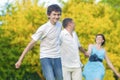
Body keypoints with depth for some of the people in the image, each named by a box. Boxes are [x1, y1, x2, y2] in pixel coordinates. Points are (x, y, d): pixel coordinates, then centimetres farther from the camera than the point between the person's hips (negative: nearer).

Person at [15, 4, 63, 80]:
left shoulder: (59, 24, 2)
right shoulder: (43, 29, -15)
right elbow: (31, 44, -11)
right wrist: (20, 60, -12)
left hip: (57, 58, 6)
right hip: (46, 57, -6)